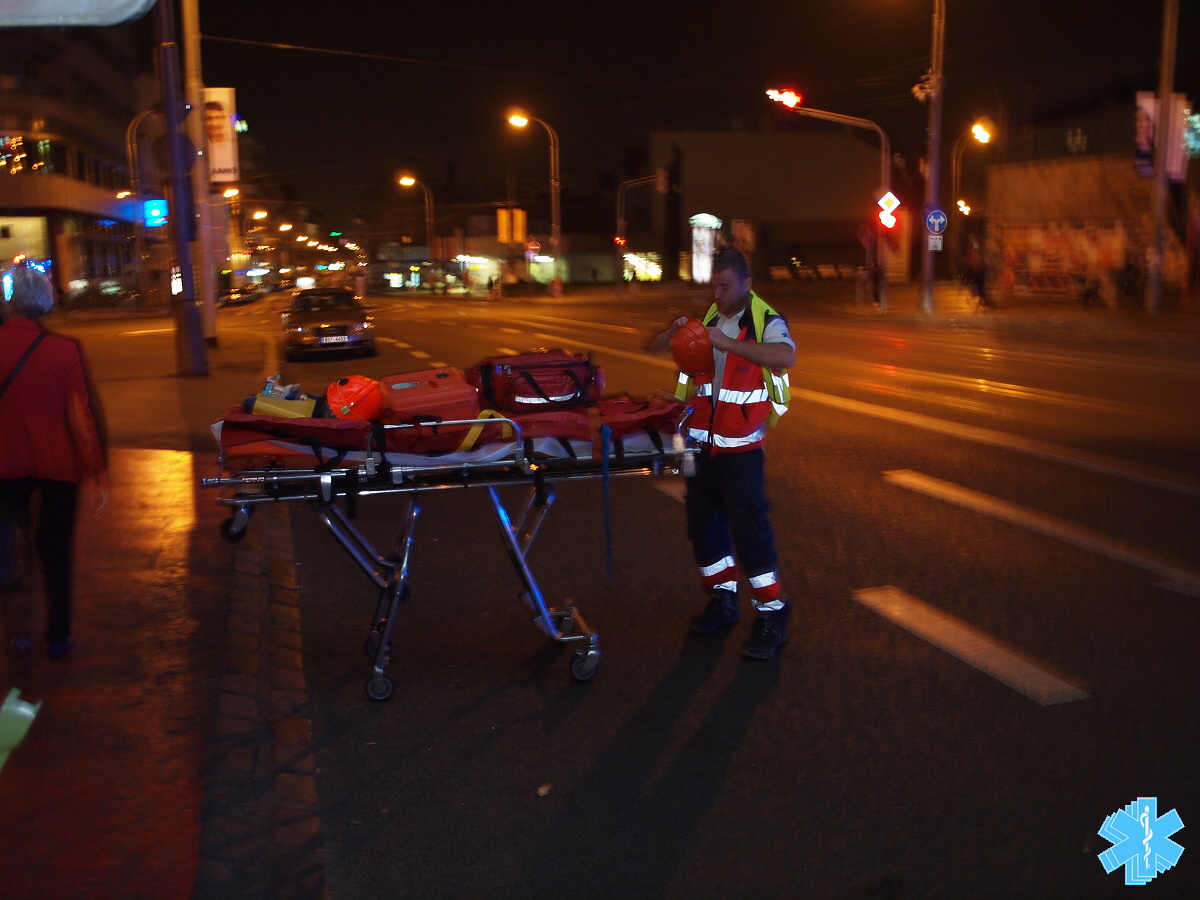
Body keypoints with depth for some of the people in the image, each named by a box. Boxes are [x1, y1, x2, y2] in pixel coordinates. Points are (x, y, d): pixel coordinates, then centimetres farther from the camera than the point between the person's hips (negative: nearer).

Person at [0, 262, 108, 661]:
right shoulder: (64, 350, -14)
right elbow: (82, 417, -12)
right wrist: (99, 474, -6)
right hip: (58, 464, -1)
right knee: (55, 553, 12)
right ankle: (57, 637, 20)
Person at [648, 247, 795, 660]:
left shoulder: (765, 322, -10)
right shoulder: (706, 319, 7)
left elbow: (785, 356, -32)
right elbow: (653, 348, 11)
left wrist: (729, 343, -36)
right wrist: (672, 332, -11)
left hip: (741, 447, -6)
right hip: (702, 441, 6)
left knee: (749, 528, -6)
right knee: (703, 522, 13)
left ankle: (771, 616, 4)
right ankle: (723, 599, 30)